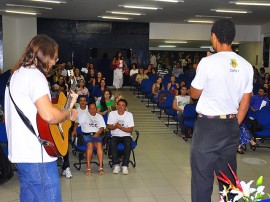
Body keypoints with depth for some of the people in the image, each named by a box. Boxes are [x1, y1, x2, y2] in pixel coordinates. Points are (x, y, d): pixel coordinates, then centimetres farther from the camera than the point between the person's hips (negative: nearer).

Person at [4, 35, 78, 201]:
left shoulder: (18, 74, 17)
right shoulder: (34, 75, -15)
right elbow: (49, 115, -28)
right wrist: (70, 113, -9)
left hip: (22, 153, 10)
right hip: (37, 156, -10)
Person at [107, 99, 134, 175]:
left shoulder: (129, 115, -1)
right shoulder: (112, 113, 2)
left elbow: (130, 129, -6)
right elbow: (109, 127, 1)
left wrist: (120, 127, -20)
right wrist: (115, 126, -21)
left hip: (126, 135, -1)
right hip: (115, 135, 1)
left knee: (128, 144, -34)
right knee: (112, 143, -33)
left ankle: (125, 166, -26)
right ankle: (116, 165, -23)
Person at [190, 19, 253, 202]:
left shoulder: (208, 63, -13)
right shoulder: (246, 66, 2)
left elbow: (195, 94, 0)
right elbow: (245, 102, 8)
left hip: (208, 125, -5)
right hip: (232, 125, 5)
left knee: (202, 174, 3)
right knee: (228, 173, 16)